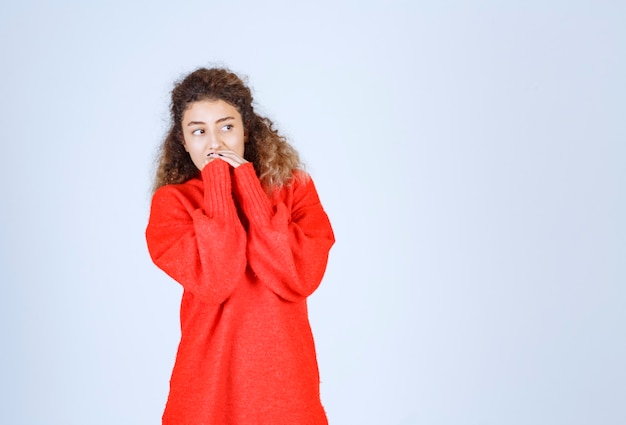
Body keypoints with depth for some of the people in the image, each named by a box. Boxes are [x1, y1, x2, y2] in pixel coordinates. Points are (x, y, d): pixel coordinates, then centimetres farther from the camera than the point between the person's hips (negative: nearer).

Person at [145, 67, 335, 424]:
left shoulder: (293, 185, -2)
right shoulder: (172, 201, -4)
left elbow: (299, 278, -17)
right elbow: (212, 282, -20)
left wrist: (246, 186, -14)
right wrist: (219, 183, -15)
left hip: (284, 379, 1)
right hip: (209, 381, -1)